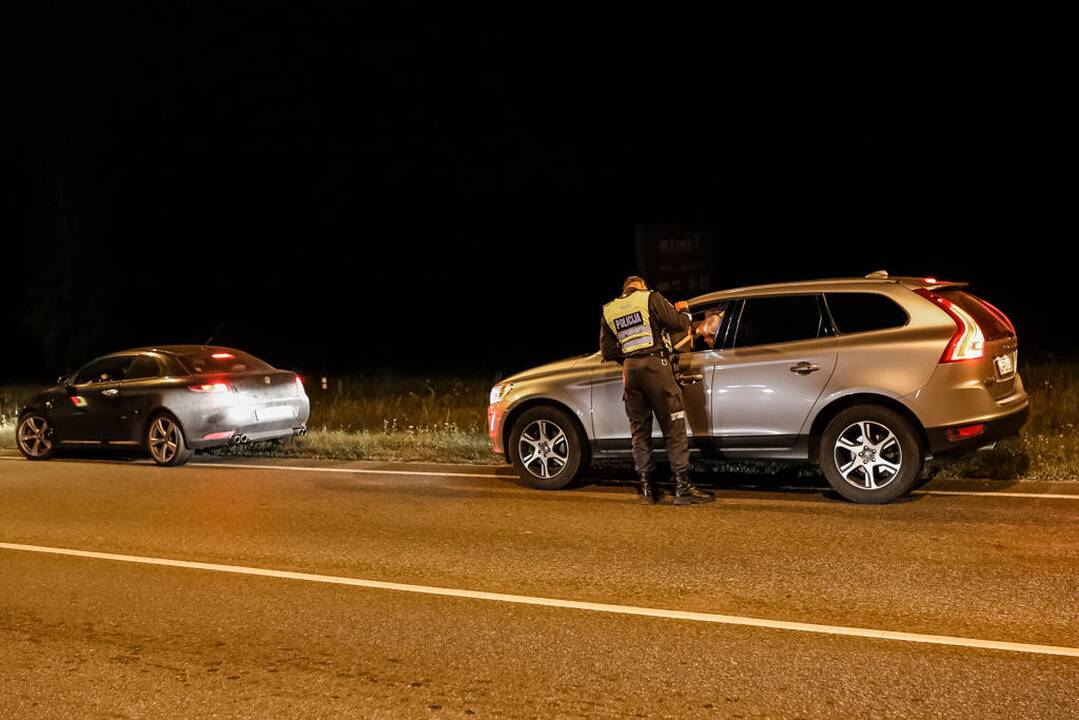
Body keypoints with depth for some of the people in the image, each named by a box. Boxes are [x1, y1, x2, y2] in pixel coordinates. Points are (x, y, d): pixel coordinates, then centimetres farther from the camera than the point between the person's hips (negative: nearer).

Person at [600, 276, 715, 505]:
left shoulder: (609, 311, 15)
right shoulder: (650, 298, 3)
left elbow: (607, 351, 12)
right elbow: (678, 324, -3)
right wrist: (685, 316, 19)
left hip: (630, 369, 5)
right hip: (655, 365, -4)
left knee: (639, 431, 11)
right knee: (673, 428, -2)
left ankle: (647, 489, 11)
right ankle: (682, 487, -5)